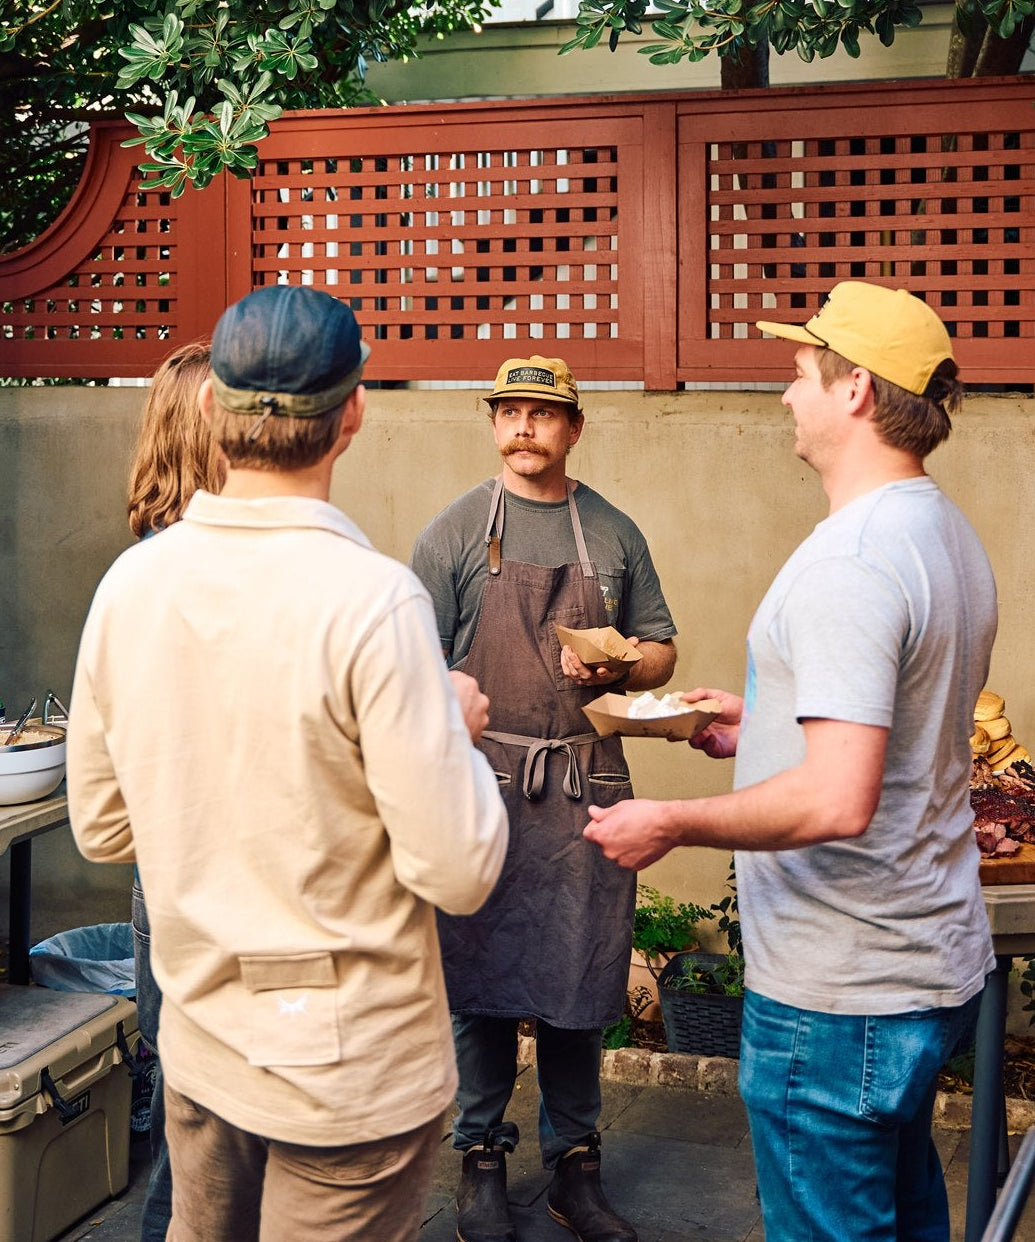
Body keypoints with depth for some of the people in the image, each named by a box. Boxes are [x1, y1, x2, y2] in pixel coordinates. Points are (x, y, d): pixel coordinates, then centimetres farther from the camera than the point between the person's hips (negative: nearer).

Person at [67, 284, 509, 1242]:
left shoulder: (131, 579, -6)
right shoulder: (372, 598, -23)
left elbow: (101, 830, 5)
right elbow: (458, 873, -21)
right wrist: (460, 729, -4)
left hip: (197, 1044, 5)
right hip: (352, 1065, -5)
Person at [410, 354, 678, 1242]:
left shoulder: (614, 535, 10)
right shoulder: (457, 531, 3)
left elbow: (660, 649, 14)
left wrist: (616, 664, -8)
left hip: (586, 790, 2)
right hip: (484, 788, -2)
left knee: (581, 983, 6)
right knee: (480, 975, 4)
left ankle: (575, 1166, 20)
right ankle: (482, 1159, 20)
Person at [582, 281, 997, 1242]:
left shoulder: (848, 561, -24)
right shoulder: (949, 535, 8)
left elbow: (838, 801, -32)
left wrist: (670, 823, -20)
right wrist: (766, 726, 20)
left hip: (839, 997, -10)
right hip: (938, 964, 10)